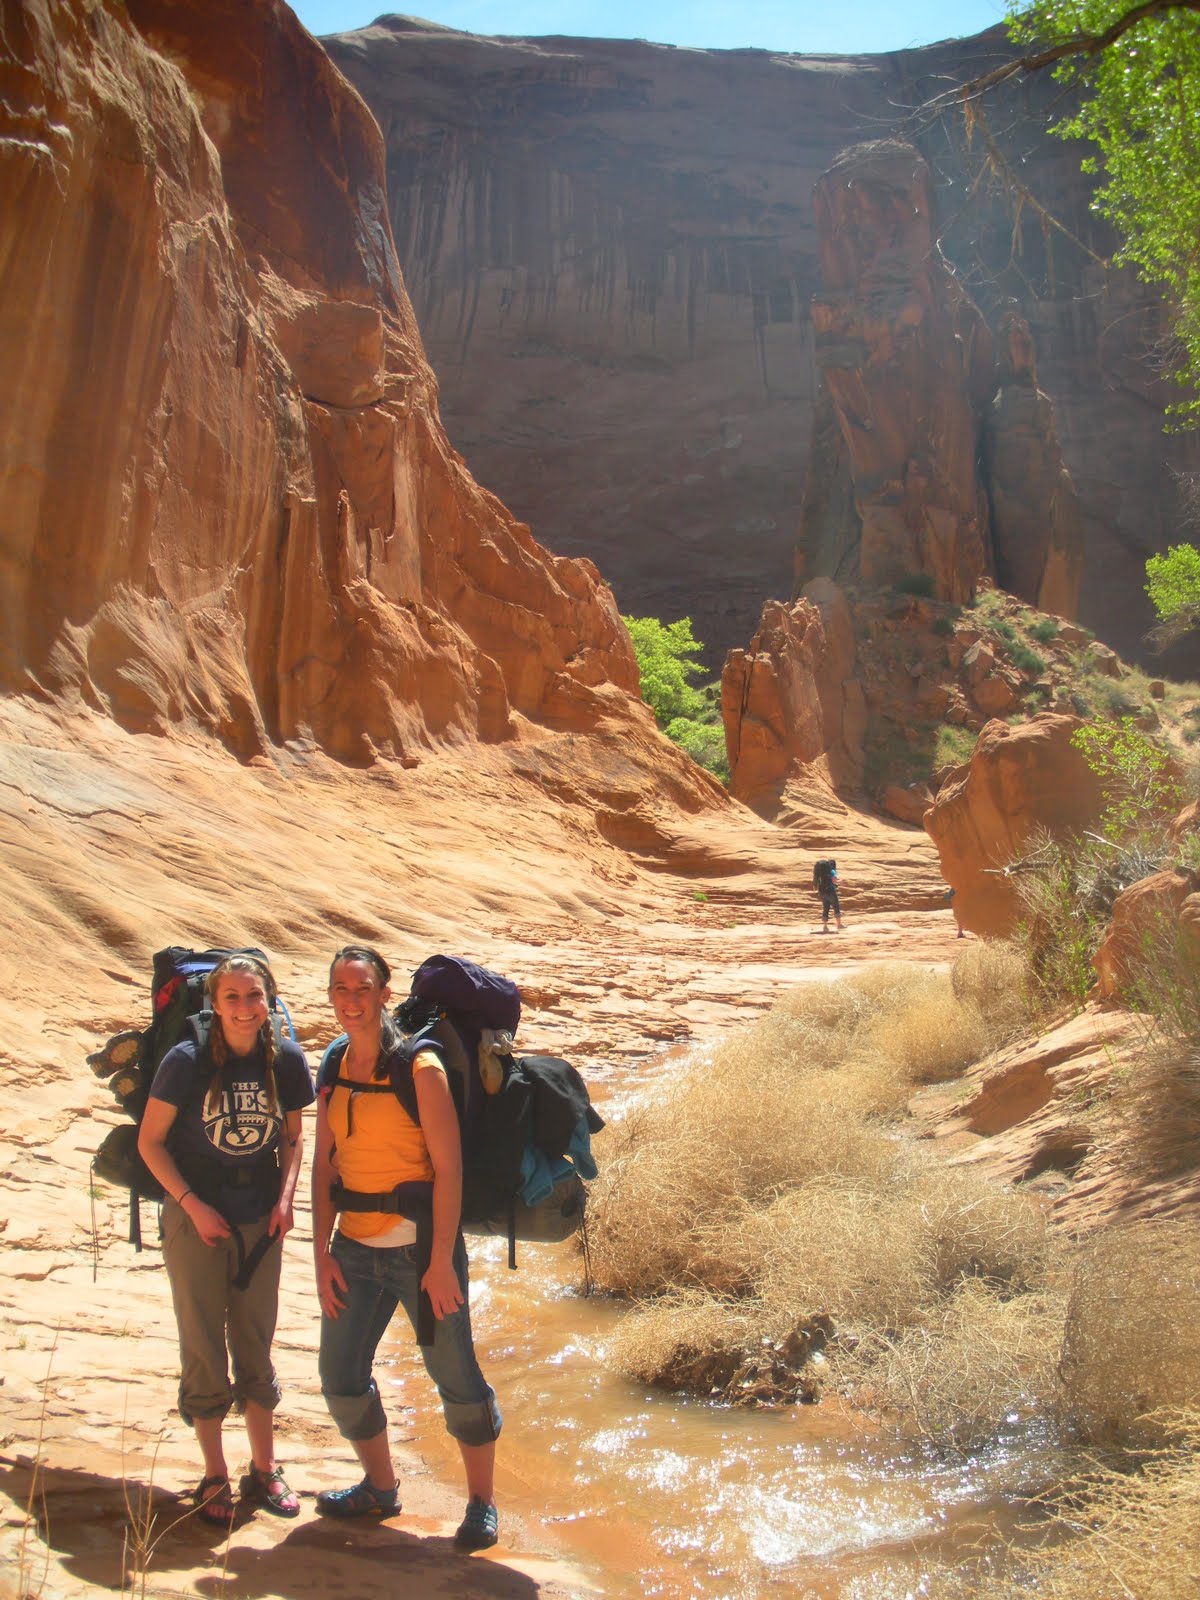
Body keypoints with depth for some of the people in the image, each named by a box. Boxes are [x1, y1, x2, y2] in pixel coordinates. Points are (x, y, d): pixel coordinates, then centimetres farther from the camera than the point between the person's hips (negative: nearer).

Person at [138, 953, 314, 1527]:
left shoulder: (287, 1061, -6)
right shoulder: (187, 1061, -15)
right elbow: (150, 1141, -7)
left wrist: (285, 1197, -7)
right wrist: (193, 1205, -13)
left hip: (260, 1221, 3)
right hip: (196, 1220, -2)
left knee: (255, 1349, 13)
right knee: (204, 1352, 6)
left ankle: (263, 1469, 28)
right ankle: (214, 1476, 23)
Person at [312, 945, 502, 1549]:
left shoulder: (419, 1067, -12)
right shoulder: (333, 1069, 5)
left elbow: (448, 1168, -14)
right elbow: (324, 1164, 9)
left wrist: (441, 1262, -16)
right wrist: (322, 1253, 3)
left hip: (420, 1247, -6)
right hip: (354, 1250, 6)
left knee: (456, 1376, 4)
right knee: (340, 1377, 13)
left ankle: (481, 1503, 25)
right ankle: (379, 1488, 36)